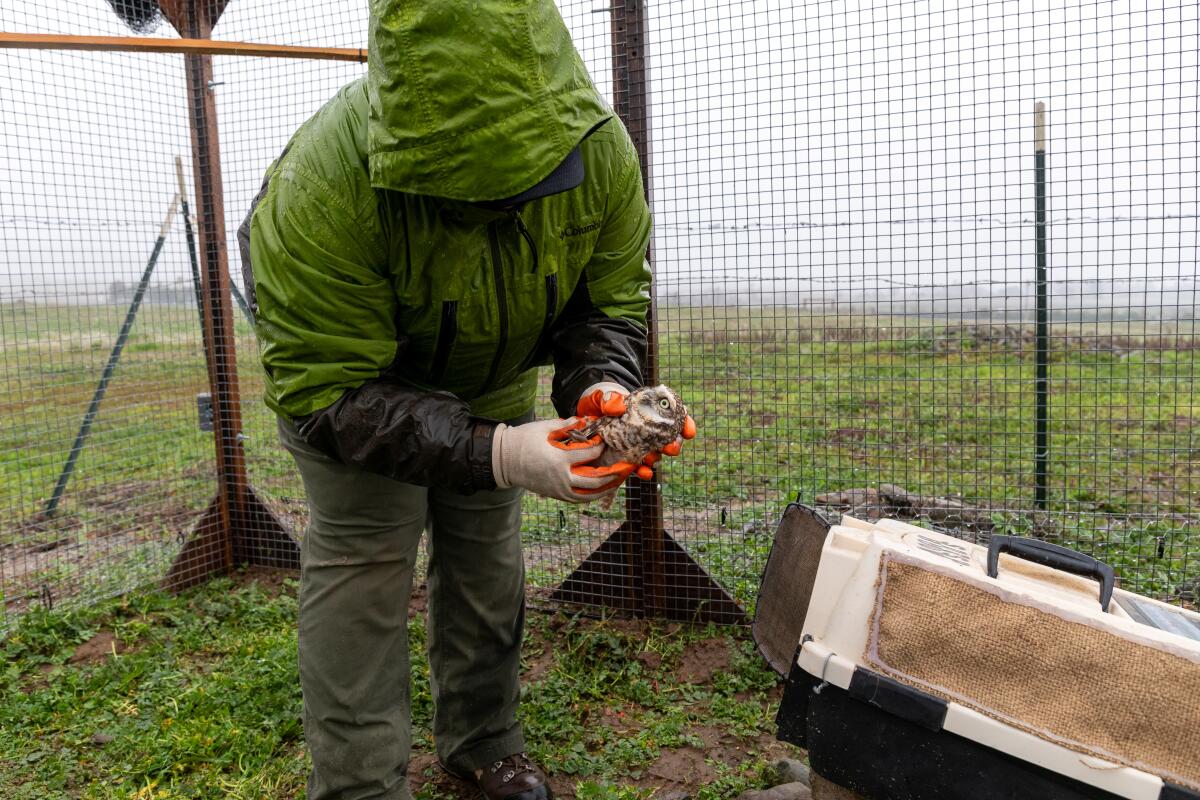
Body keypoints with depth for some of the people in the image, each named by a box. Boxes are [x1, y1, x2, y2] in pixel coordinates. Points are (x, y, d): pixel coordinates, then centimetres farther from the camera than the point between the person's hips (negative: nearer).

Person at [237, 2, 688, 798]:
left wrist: (602, 385, -37)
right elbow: (326, 388, -36)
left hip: (493, 373, 4)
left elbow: (612, 301, -13)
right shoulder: (325, 184, -40)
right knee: (363, 558, -9)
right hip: (351, 366, -4)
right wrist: (495, 454, -47)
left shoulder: (600, 148, -27)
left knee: (488, 554, 12)